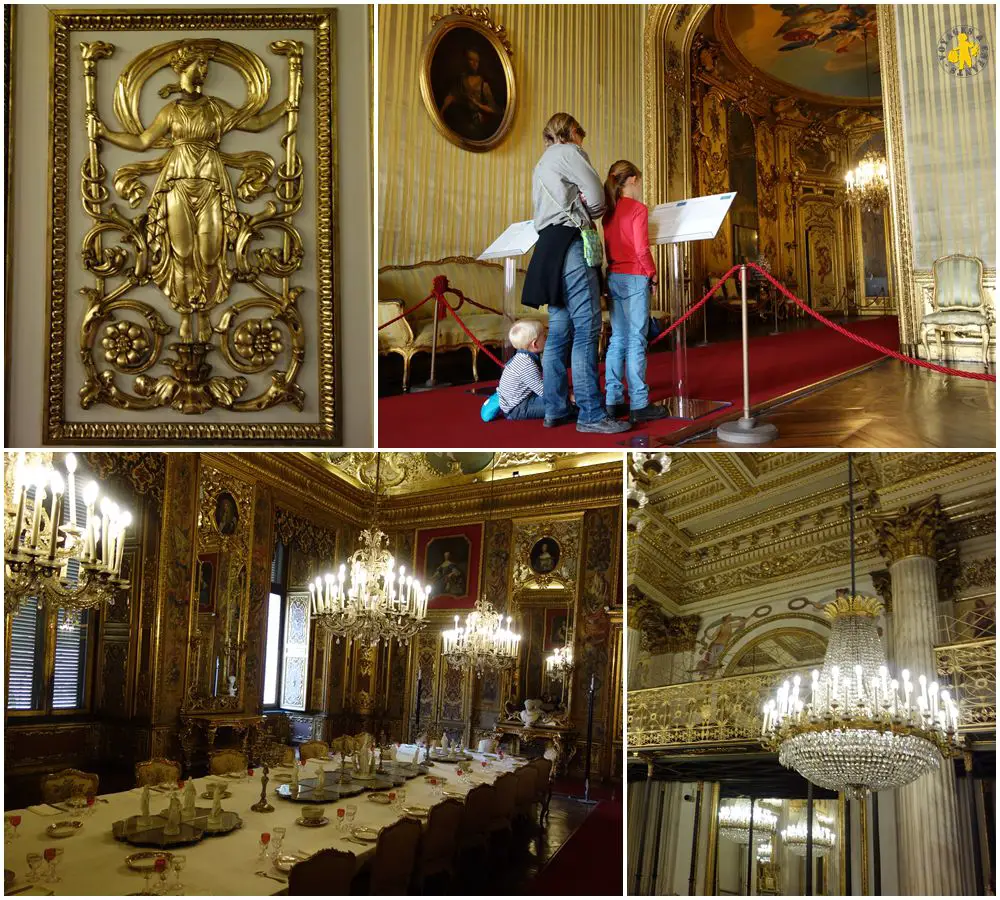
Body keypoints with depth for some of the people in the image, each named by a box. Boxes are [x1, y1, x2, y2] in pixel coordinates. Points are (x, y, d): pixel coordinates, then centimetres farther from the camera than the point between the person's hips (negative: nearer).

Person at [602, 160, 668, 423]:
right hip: (634, 278, -7)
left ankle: (614, 400, 11)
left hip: (613, 277, 7)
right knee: (636, 341, -5)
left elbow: (609, 245, 12)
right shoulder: (638, 209, -9)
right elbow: (641, 249, -15)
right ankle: (639, 405, -3)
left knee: (618, 339, 10)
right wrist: (652, 274, -3)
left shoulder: (609, 211, 11)